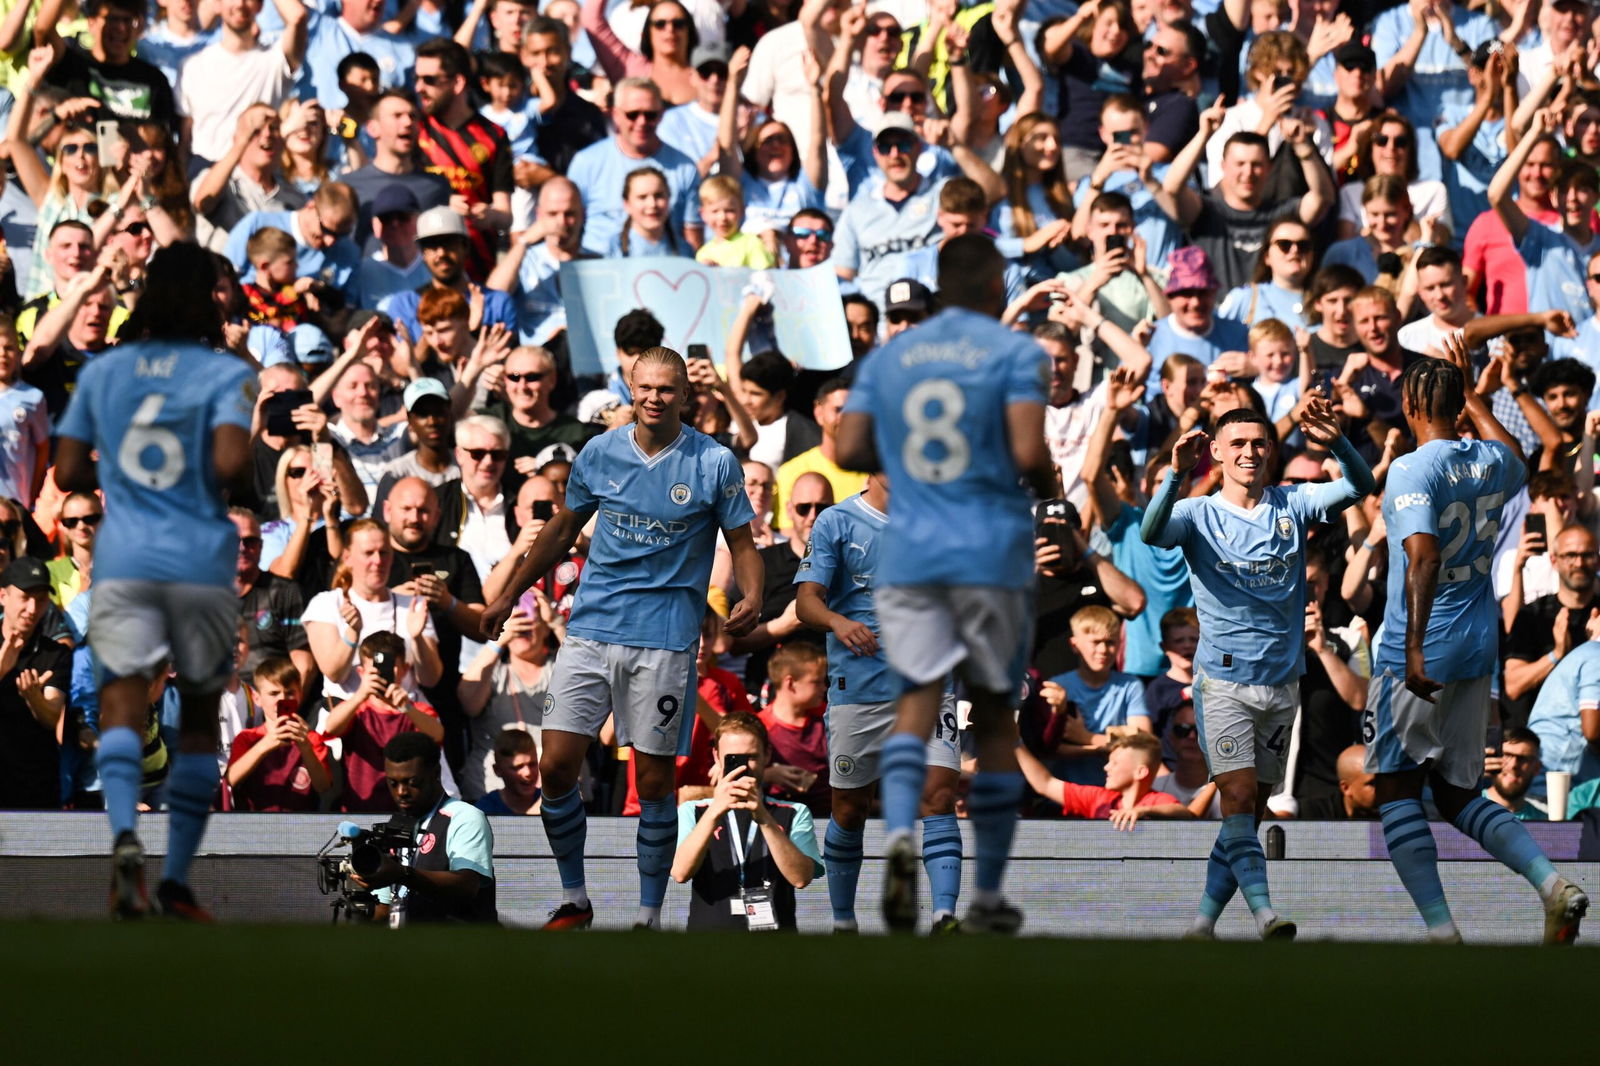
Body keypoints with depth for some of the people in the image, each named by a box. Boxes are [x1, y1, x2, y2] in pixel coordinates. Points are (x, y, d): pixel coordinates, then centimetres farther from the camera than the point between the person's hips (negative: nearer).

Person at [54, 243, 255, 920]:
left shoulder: (101, 371, 9)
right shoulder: (226, 374, -1)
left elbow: (68, 474, 10)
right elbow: (230, 463, -16)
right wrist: (247, 488, 6)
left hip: (121, 561, 1)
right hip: (202, 563, -1)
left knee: (122, 703, -9)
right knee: (200, 716, 14)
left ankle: (124, 833, -37)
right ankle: (178, 877, 15)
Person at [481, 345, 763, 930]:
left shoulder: (715, 463, -2)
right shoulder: (599, 454, 6)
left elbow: (743, 544, 4)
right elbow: (562, 529, 20)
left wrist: (752, 599, -17)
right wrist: (509, 595, 22)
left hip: (664, 638, -3)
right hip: (591, 629, 3)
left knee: (654, 782, -1)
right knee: (556, 767, -4)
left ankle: (649, 915, 10)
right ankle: (574, 900, 12)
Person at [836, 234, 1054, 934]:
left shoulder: (889, 356, 9)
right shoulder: (1014, 353, -3)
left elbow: (849, 451, 5)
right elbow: (1028, 454, -14)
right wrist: (1048, 484, 8)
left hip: (909, 555, 2)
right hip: (992, 553, -2)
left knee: (918, 698, 0)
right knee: (994, 713, 9)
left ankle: (900, 835, -30)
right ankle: (987, 896, 12)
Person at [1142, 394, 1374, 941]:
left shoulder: (1292, 506, 6)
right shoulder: (1199, 515, -1)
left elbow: (1359, 486, -7)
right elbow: (1152, 532, -21)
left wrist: (1336, 442, -28)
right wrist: (1177, 474, -38)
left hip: (1282, 682, 4)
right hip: (1223, 679, -4)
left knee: (1251, 808, 6)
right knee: (1238, 795, -18)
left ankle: (1204, 920, 14)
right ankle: (1263, 910, -25)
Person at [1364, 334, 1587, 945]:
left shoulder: (1412, 469, -15)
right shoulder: (1491, 461, 6)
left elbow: (1424, 556, -28)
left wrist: (1414, 649, -33)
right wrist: (1471, 395, 42)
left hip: (1419, 653, -7)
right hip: (1478, 646, 7)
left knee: (1397, 792, 3)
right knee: (1459, 796, 14)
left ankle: (1442, 931, -6)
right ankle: (1553, 884, -7)